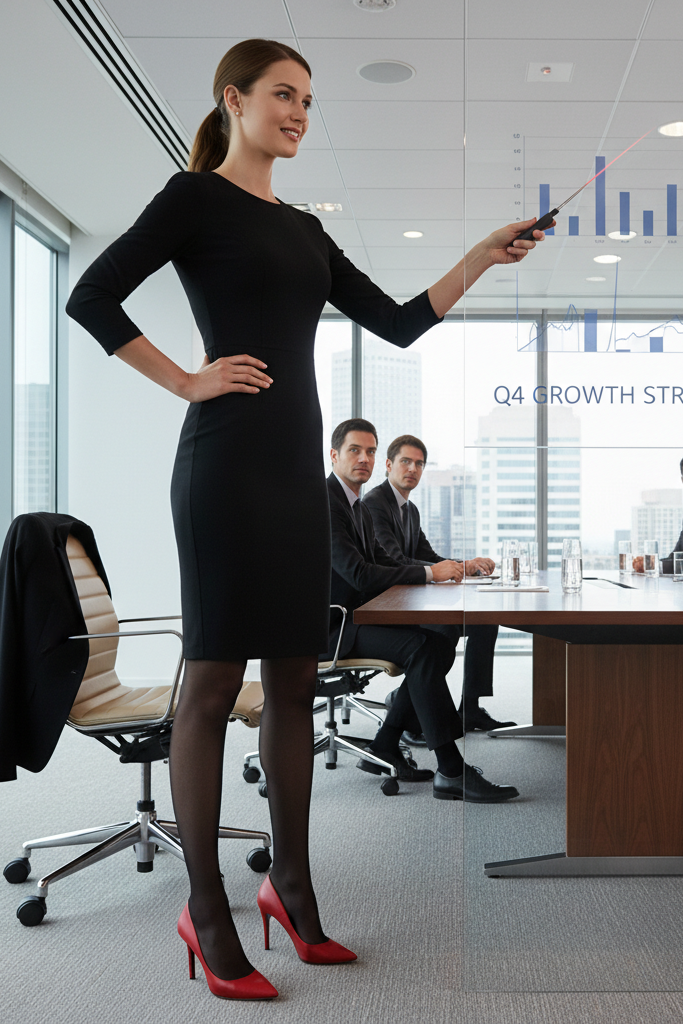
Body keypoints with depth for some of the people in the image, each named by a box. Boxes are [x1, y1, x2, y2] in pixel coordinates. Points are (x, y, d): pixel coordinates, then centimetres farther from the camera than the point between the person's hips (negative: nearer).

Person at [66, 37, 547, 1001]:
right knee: (214, 680, -4)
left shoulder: (304, 228, 21)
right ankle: (206, 909, 6)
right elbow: (92, 297, -7)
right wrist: (186, 381, -9)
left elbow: (397, 323, 17)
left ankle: (291, 883, 20)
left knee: (294, 679, 8)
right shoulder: (196, 196, 1)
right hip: (228, 460, -7)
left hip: (298, 462, 7)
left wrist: (482, 257, 8)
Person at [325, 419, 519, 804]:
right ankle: (451, 772, -23)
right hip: (329, 625, -10)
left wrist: (438, 569, -3)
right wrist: (429, 573, -18)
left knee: (442, 644, 0)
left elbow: (382, 561, 15)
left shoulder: (360, 507, 17)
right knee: (424, 646, -25)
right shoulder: (323, 502, -16)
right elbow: (358, 573, -24)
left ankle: (385, 748, 6)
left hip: (354, 616, 10)